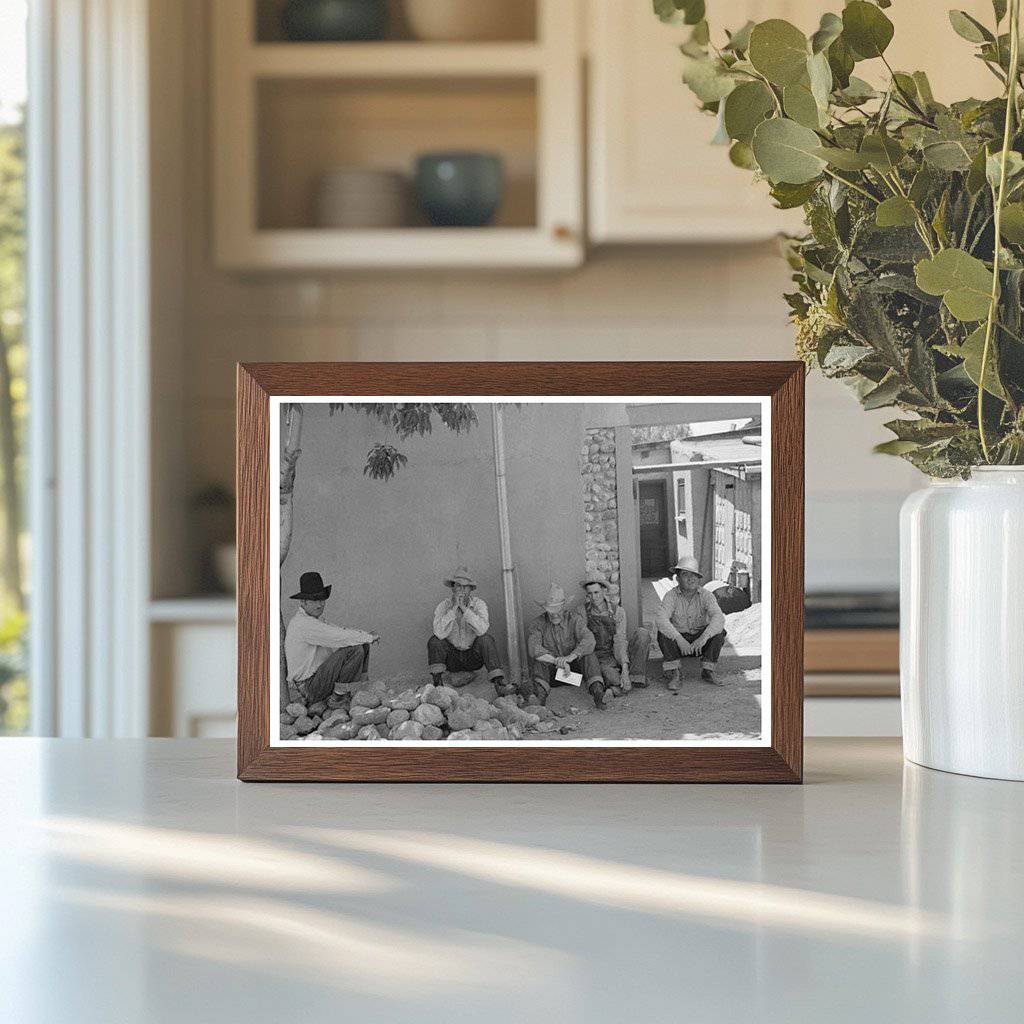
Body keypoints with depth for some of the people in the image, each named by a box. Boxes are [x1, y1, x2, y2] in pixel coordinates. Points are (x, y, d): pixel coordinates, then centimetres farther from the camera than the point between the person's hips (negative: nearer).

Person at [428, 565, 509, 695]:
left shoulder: (478, 604, -9)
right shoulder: (443, 606, -9)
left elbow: (482, 629, -29)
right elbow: (440, 632, -28)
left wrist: (464, 608, -30)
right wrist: (454, 608, -29)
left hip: (473, 658, 0)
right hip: (452, 658, 0)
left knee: (486, 639, -28)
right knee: (435, 641, -24)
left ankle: (499, 683, -36)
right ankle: (437, 683, -23)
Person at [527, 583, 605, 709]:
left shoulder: (575, 620, -8)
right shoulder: (538, 623, -8)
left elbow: (588, 641, -26)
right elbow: (532, 648, -24)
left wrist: (569, 658, -43)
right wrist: (556, 660, -38)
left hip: (573, 666, 0)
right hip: (550, 669, 0)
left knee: (588, 656, -27)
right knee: (538, 659, -30)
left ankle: (598, 694, -43)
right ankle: (540, 695, -47)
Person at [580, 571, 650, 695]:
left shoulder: (617, 611, -6)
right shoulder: (583, 611, -5)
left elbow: (620, 641, -14)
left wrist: (625, 669, -27)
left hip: (620, 655, 3)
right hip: (602, 658, -3)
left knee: (642, 633, -25)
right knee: (624, 688, -37)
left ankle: (636, 677, -16)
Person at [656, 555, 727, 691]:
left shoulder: (706, 596, -11)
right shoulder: (671, 596, -14)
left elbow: (719, 618, -27)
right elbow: (661, 620, -29)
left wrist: (703, 638, -43)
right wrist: (680, 640, -42)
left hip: (700, 641, 1)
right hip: (678, 641, -1)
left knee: (719, 632, -25)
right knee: (663, 633, -30)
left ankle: (707, 671, -12)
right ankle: (673, 675, -23)